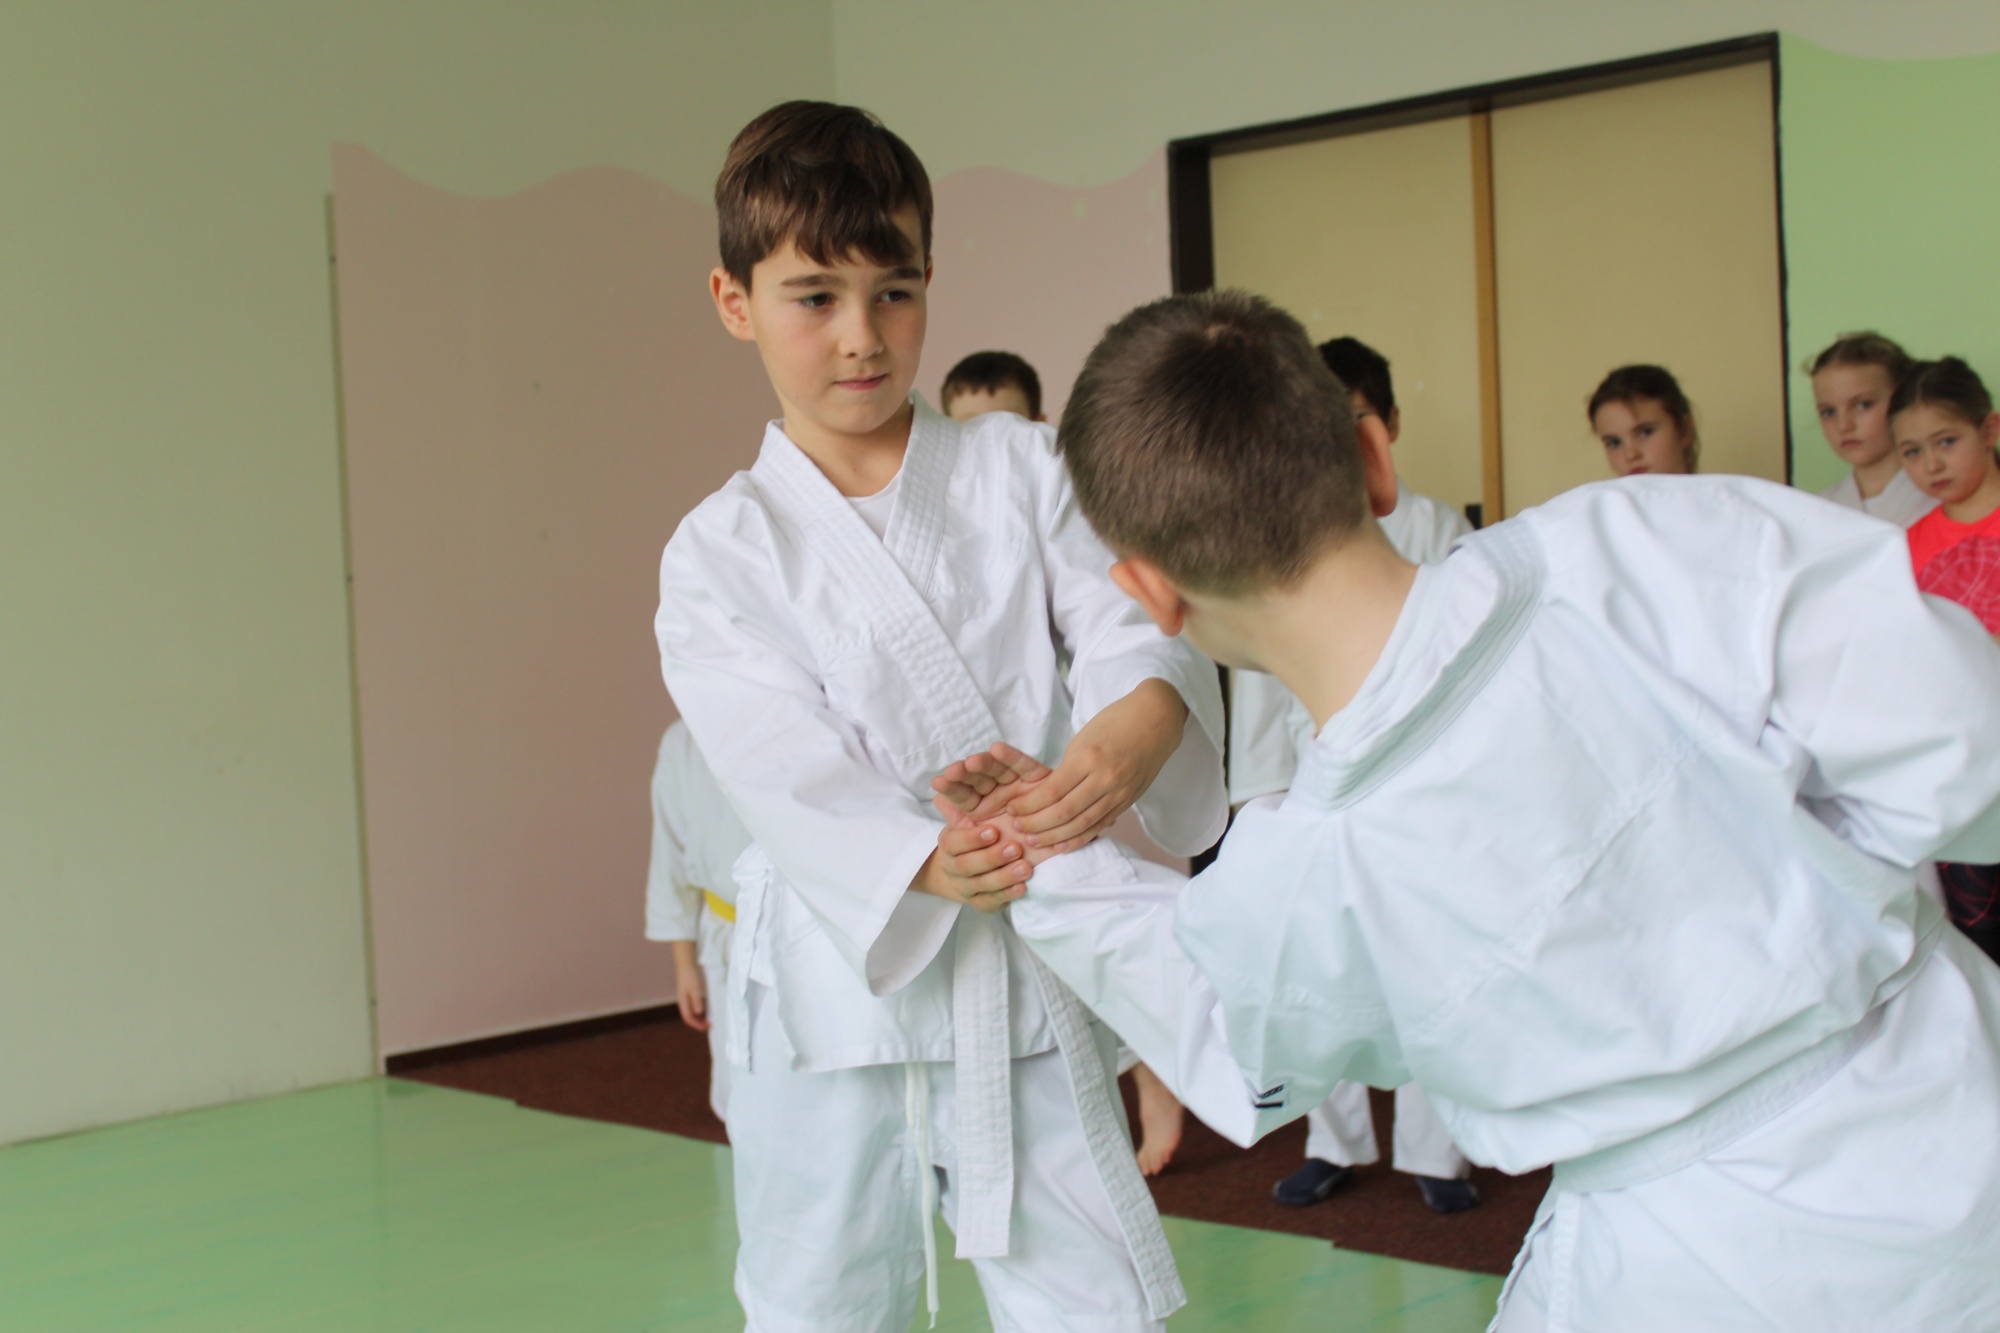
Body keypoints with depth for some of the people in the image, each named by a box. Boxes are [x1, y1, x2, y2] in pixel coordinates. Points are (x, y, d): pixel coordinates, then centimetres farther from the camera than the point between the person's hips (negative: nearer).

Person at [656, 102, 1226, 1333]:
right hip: (839, 992, 0)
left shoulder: (1019, 469, 3)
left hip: (1028, 988, 1)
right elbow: (785, 769, -14)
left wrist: (1142, 724, -34)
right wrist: (923, 862, -33)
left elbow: (1131, 627, -10)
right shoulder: (721, 553, -1)